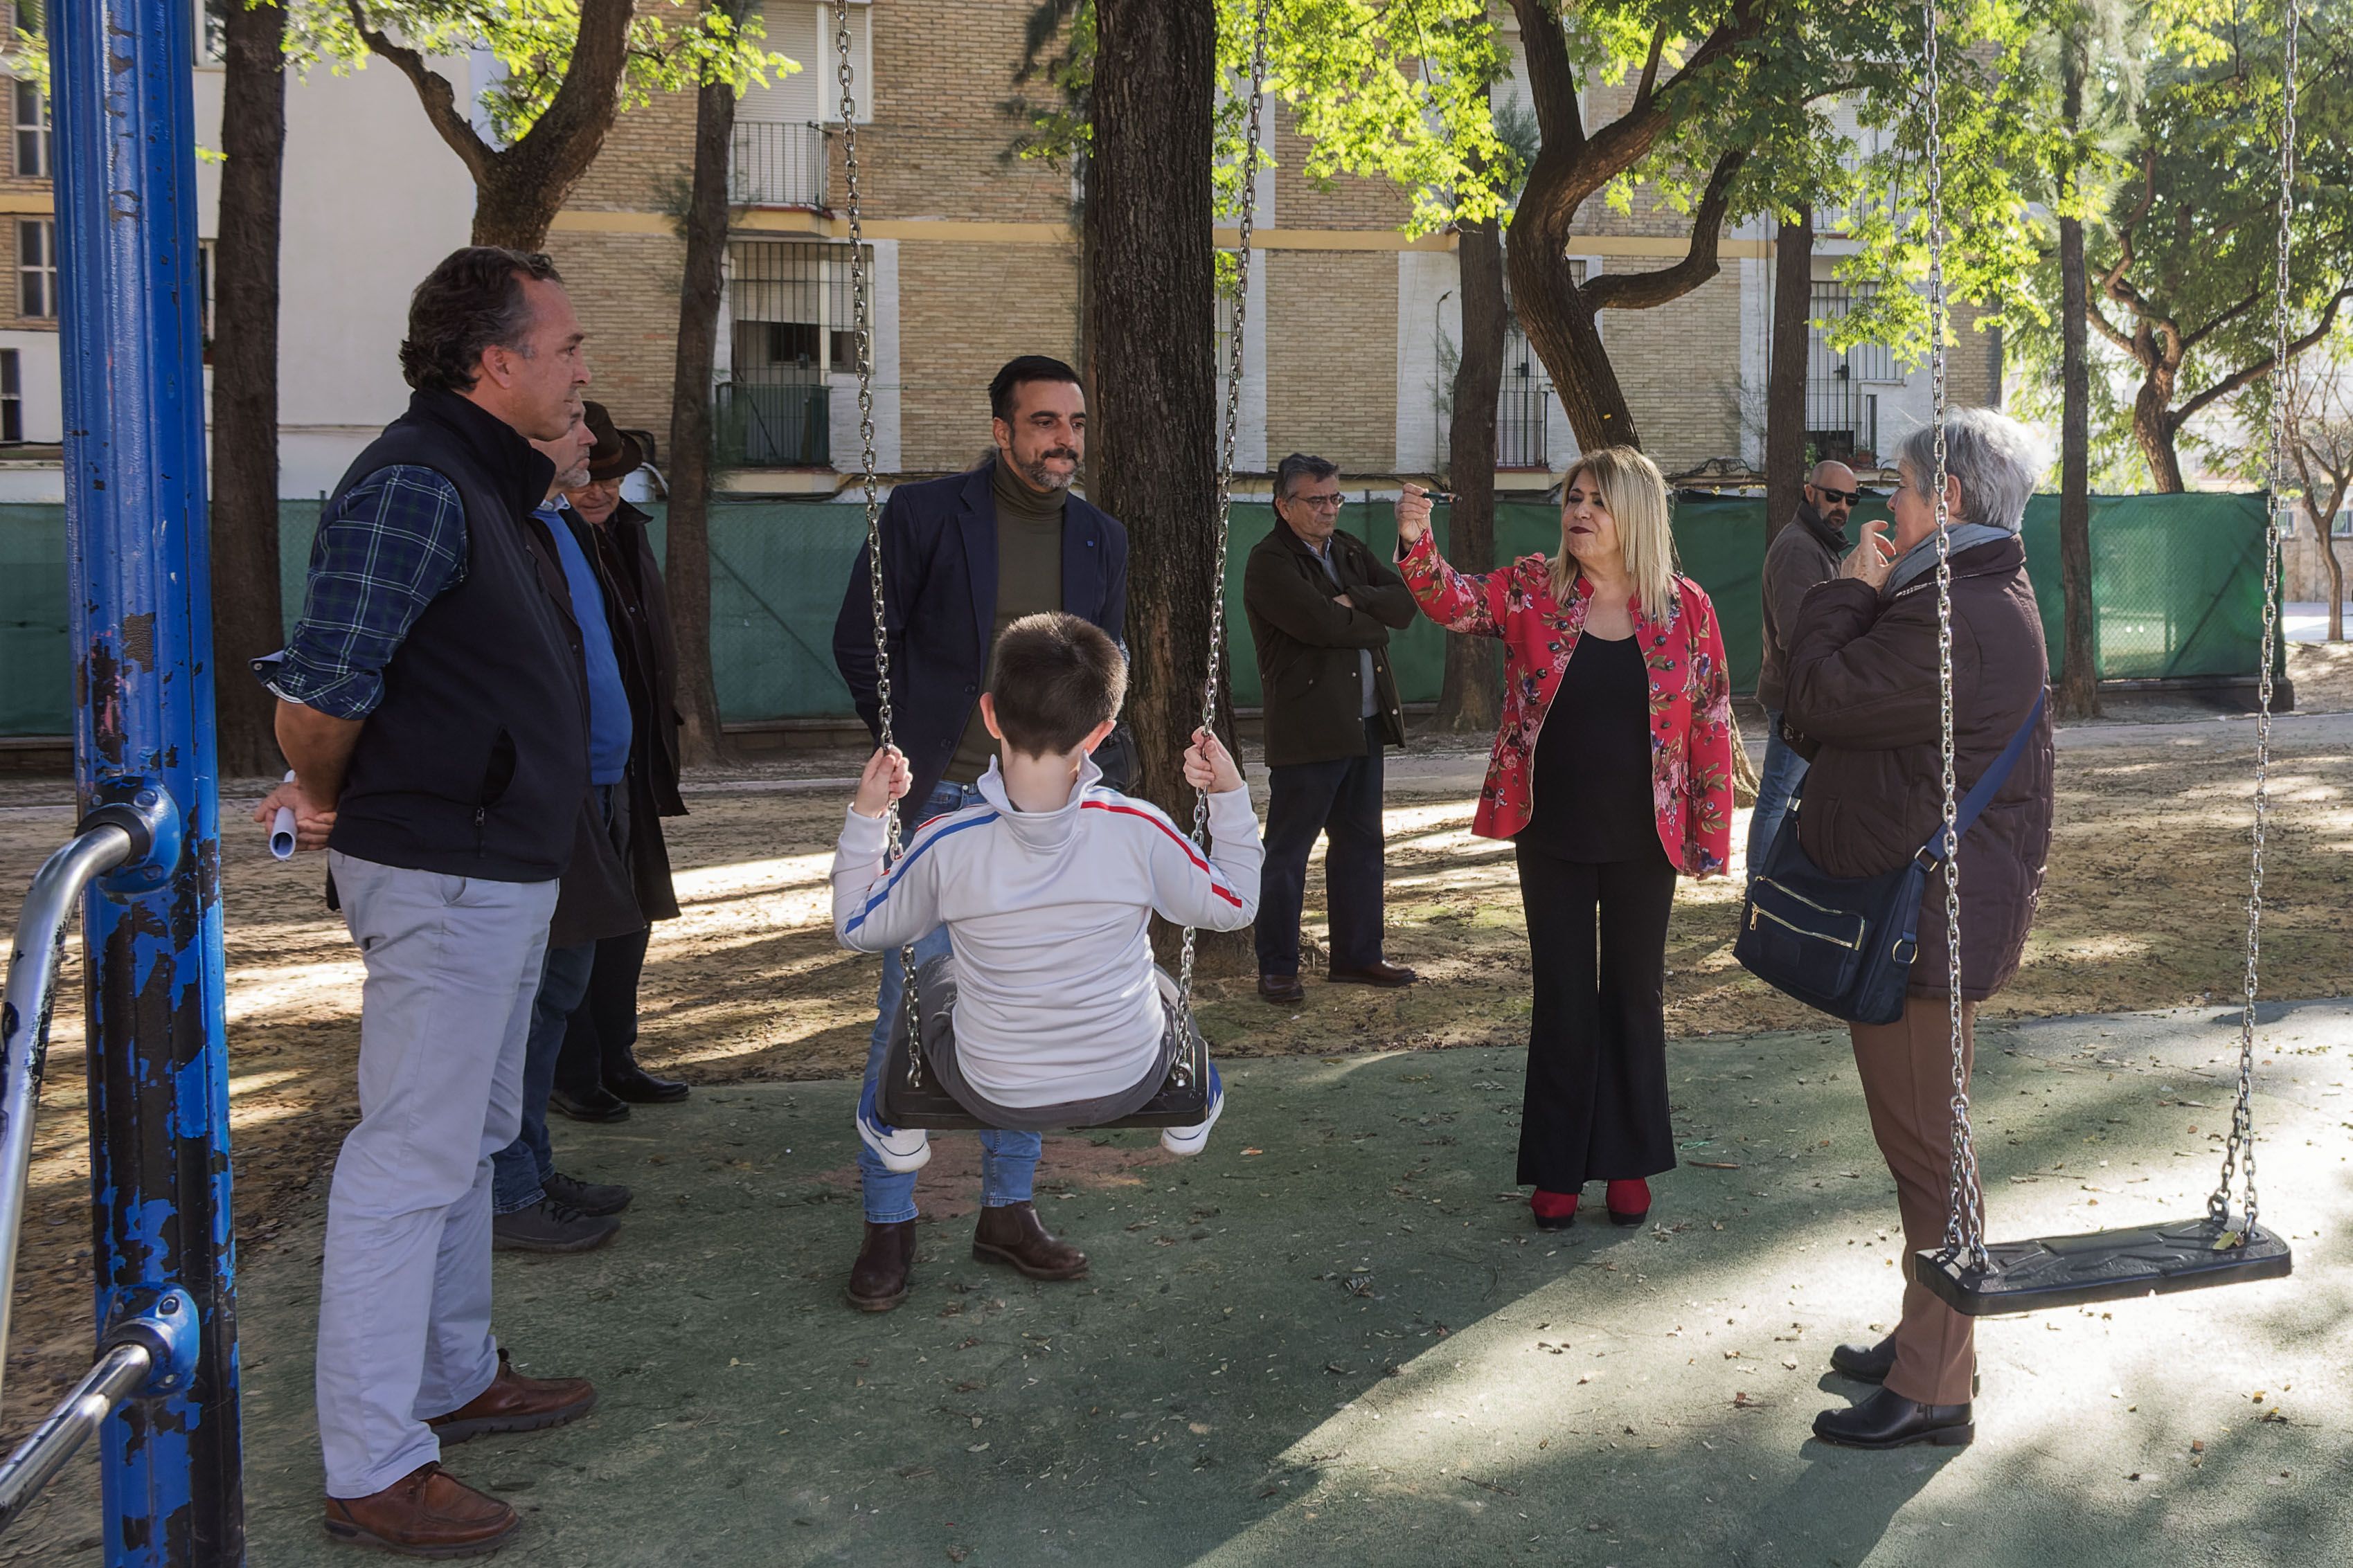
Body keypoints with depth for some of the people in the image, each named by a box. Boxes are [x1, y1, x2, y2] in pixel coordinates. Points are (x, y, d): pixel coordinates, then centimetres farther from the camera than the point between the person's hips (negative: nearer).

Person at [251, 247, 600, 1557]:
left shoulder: (482, 481, 13)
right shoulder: (413, 487, -20)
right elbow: (326, 685, -25)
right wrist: (323, 797, -7)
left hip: (504, 869, 10)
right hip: (444, 872, -10)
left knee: (471, 1140, 20)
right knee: (412, 1162, -2)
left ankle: (459, 1378, 36)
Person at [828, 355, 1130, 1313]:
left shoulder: (1100, 540, 9)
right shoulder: (923, 515, -4)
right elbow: (859, 643, 2)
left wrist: (1100, 786, 6)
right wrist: (913, 750, -1)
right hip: (941, 803, -4)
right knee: (909, 1014, -3)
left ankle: (1009, 1210, 21)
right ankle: (888, 1223, 9)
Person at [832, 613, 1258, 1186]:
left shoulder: (947, 844, -23)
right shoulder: (1138, 829, -24)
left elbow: (856, 928, -5)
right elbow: (1235, 906, -7)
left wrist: (864, 815, -1)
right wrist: (1230, 795, -3)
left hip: (994, 1096, 0)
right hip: (1127, 1085, 0)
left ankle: (899, 1131, 52)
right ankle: (1191, 1113, 60)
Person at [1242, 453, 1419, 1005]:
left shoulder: (1349, 550, 15)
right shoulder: (1270, 563, -10)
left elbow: (1404, 604, 4)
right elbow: (1322, 623, -22)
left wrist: (1354, 600, -13)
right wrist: (1374, 625, -5)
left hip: (1364, 723, 8)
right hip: (1307, 728, -8)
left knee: (1360, 844, 14)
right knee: (1287, 852, -1)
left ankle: (1356, 957, 24)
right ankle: (1276, 970, 7)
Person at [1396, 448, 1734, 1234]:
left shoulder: (1685, 607, -3)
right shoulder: (1532, 590, -2)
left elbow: (1711, 723, 0)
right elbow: (1457, 602, -19)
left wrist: (1711, 834, -3)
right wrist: (1417, 546, -39)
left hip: (1643, 840, 0)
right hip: (1553, 836, 0)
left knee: (1636, 993, 12)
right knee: (1562, 997, 8)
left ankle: (1629, 1162, 26)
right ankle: (1557, 1170, 19)